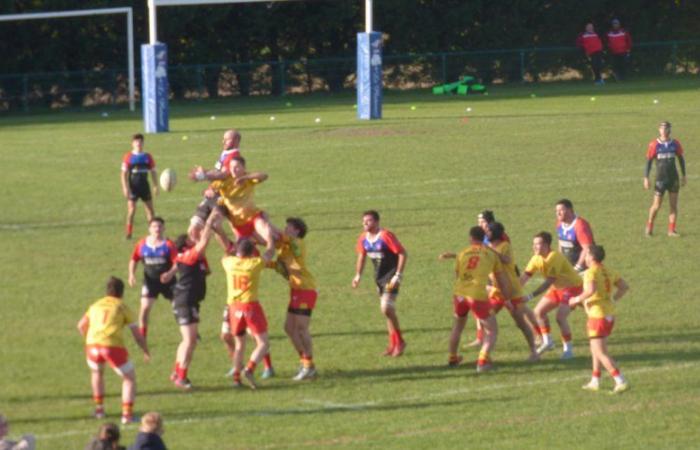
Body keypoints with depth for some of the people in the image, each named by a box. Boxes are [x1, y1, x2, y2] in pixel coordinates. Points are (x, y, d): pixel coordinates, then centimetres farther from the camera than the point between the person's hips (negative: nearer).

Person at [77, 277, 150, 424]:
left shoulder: (96, 305, 23)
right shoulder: (123, 307, 12)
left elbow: (81, 326, 30)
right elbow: (137, 335, 11)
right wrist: (146, 352, 26)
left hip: (92, 345, 3)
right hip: (113, 346, -3)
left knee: (96, 373, 35)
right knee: (129, 378, 15)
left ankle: (99, 409, 33)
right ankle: (127, 414, 1)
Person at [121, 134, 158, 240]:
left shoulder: (147, 157, 6)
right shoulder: (128, 157, -4)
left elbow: (153, 172, 12)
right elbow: (124, 173, -5)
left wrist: (155, 186, 6)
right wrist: (125, 188, -13)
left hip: (144, 186, 3)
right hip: (133, 186, -3)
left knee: (150, 209, 5)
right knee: (131, 209, -7)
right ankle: (129, 233, 0)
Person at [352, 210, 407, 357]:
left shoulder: (386, 236, -21)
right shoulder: (363, 239, 1)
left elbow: (403, 254, -19)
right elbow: (361, 256, 18)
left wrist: (398, 276, -22)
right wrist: (358, 275, 10)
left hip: (391, 274, -8)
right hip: (379, 276, 8)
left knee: (386, 308, -18)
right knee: (387, 310, 12)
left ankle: (399, 342, -2)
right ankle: (393, 344, 22)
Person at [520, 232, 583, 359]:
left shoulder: (554, 257, -31)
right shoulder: (536, 259, -6)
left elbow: (549, 282, -34)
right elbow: (525, 277, -6)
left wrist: (530, 296, -37)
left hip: (572, 287, -9)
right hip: (557, 288, 9)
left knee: (560, 317, -22)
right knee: (539, 311, 10)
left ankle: (568, 349, -9)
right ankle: (547, 342, 26)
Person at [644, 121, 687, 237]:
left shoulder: (675, 144, 3)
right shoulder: (654, 145, -5)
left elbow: (681, 159, 12)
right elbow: (649, 161, -2)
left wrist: (683, 176, 11)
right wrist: (646, 178, -6)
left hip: (673, 178, 3)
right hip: (660, 178, -3)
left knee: (673, 205, 1)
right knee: (656, 205, -3)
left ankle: (672, 230, 7)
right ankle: (649, 227, 18)